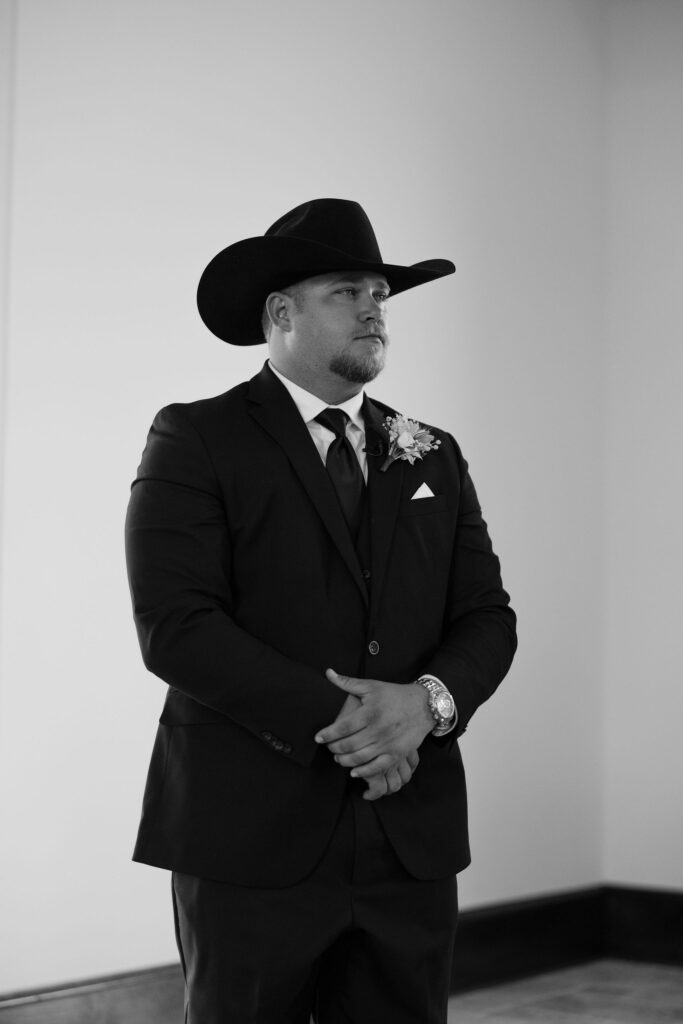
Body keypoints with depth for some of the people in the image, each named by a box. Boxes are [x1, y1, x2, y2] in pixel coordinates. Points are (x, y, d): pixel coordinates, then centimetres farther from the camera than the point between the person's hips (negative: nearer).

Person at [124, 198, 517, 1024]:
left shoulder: (432, 457, 14)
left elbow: (487, 617, 9)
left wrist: (431, 700, -13)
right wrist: (331, 722, -17)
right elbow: (174, 626, -13)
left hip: (412, 839, 5)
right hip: (252, 839, -4)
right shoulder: (196, 439, -3)